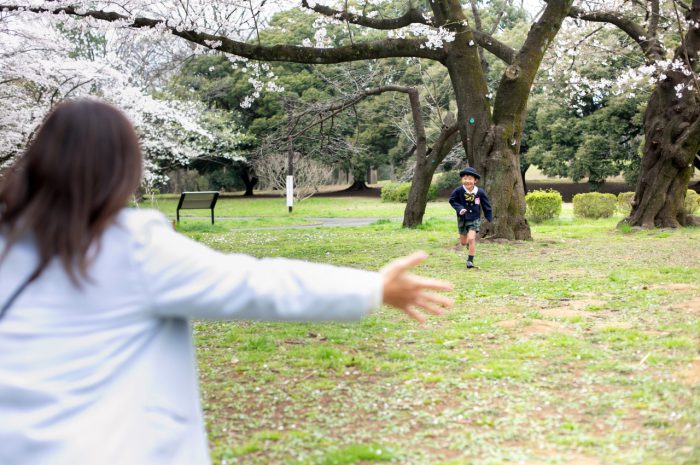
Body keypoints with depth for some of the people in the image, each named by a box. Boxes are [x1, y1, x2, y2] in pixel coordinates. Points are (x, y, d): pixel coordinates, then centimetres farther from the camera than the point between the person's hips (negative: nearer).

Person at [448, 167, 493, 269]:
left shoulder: (480, 192, -14)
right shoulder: (458, 191, -16)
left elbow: (486, 206, -1)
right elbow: (452, 200, -3)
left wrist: (489, 219, 0)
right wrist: (459, 208, -20)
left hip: (475, 219, -2)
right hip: (462, 219, 2)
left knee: (471, 238, -19)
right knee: (463, 242, 13)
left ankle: (470, 260, -5)